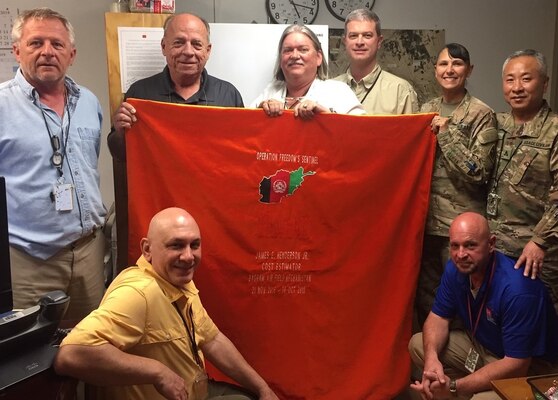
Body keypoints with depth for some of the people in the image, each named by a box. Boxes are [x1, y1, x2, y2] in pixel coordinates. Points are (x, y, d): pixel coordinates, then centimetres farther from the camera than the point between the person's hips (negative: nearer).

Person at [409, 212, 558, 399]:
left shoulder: (518, 290, -34)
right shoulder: (455, 268, -11)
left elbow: (516, 365, -33)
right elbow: (439, 317, -1)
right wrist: (431, 357, -24)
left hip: (528, 367, -7)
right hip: (482, 345, 7)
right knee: (417, 345, -2)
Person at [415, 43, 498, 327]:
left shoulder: (482, 115, -7)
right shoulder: (426, 110, 9)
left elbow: (479, 173, -16)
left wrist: (446, 132, -16)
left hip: (461, 223, -5)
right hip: (426, 217, 5)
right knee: (425, 295, 16)